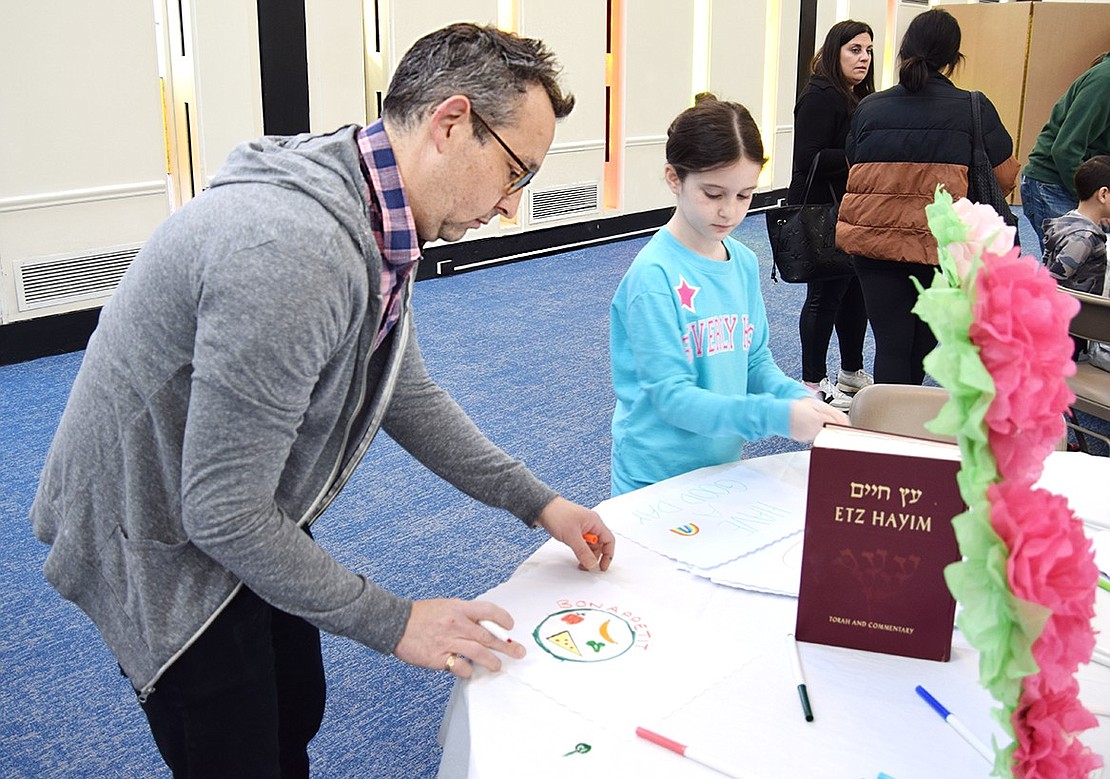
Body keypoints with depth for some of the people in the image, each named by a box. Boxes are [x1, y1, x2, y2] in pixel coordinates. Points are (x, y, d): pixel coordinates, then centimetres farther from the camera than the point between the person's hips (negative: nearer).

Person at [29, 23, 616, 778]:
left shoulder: (377, 227, -4)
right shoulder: (291, 250, -36)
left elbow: (406, 395, 9)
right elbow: (222, 514, -31)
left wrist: (539, 503, 5)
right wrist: (394, 622, -21)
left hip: (241, 517, 9)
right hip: (164, 545, -9)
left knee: (296, 718, 23)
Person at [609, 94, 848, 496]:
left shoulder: (745, 263, 0)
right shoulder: (654, 276, -20)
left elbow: (756, 360, 8)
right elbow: (672, 396, -23)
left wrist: (799, 399, -12)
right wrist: (777, 416, -31)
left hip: (724, 467, 6)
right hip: (658, 479, -6)